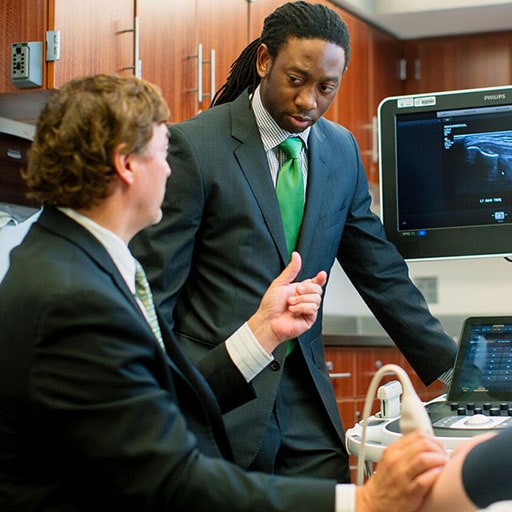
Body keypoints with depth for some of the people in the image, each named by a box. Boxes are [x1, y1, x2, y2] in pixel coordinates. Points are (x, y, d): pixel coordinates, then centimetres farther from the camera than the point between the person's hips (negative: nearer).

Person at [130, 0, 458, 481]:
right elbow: (153, 289, -8)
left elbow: (381, 274, 15)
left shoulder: (341, 150, 8)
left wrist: (451, 369, 14)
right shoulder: (193, 145, -8)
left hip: (308, 408, 5)